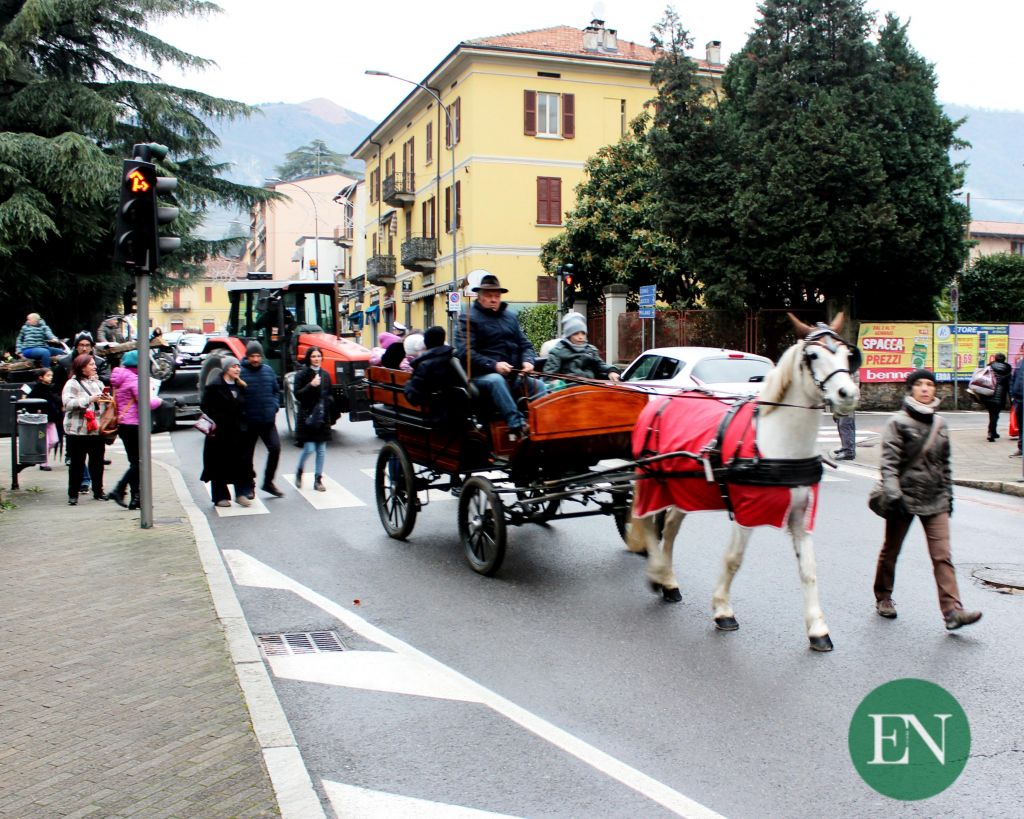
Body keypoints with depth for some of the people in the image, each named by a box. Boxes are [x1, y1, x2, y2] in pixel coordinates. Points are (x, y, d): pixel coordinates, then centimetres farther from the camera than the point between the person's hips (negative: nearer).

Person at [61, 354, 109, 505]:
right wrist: (89, 399, -21)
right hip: (77, 430, -5)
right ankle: (73, 494, 7)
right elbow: (67, 403, -17)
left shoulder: (97, 383, 15)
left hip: (96, 429, 5)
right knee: (77, 463, 0)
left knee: (97, 462, 9)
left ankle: (98, 491, 21)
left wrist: (106, 398, 3)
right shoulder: (72, 383, -4)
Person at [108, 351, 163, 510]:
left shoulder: (120, 380, 14)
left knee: (134, 462, 11)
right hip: (133, 425, -9)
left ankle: (135, 498, 11)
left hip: (122, 424, 9)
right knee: (137, 462, -4)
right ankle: (118, 490, -11)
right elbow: (147, 403, -21)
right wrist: (158, 400, -1)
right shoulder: (133, 379, -14)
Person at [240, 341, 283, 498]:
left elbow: (276, 391, 17)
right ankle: (250, 485, 24)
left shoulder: (268, 370, 6)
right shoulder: (240, 372, -8)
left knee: (275, 448, -5)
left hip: (268, 420, 3)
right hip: (248, 422, -3)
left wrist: (275, 407, 4)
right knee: (247, 454, 8)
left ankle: (268, 482, 12)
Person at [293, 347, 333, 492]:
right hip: (308, 416, -5)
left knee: (321, 450, 5)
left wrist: (329, 400, 0)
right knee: (309, 449, -9)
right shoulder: (302, 374, -4)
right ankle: (299, 471, 18)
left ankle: (318, 480, 13)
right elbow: (297, 394, -10)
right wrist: (311, 385, -22)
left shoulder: (325, 374, 11)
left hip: (323, 416, 5)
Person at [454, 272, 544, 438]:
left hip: (513, 375, 6)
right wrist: (493, 365, -23)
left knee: (538, 385, -18)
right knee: (496, 380, -38)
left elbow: (525, 344, 20)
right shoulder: (469, 318, -1)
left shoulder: (510, 317, 20)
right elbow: (464, 352, -13)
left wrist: (528, 360, -4)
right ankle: (516, 424, -46)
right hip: (482, 376, -6)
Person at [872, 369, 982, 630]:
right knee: (890, 550, 12)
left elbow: (945, 463, 18)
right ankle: (883, 598, 30)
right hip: (905, 498, -4)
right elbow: (889, 461, -14)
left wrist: (948, 494, 17)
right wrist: (893, 495, -23)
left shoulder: (939, 424, 10)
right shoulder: (899, 422, -7)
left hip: (935, 500, 4)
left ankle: (952, 611, -11)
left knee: (943, 555, -7)